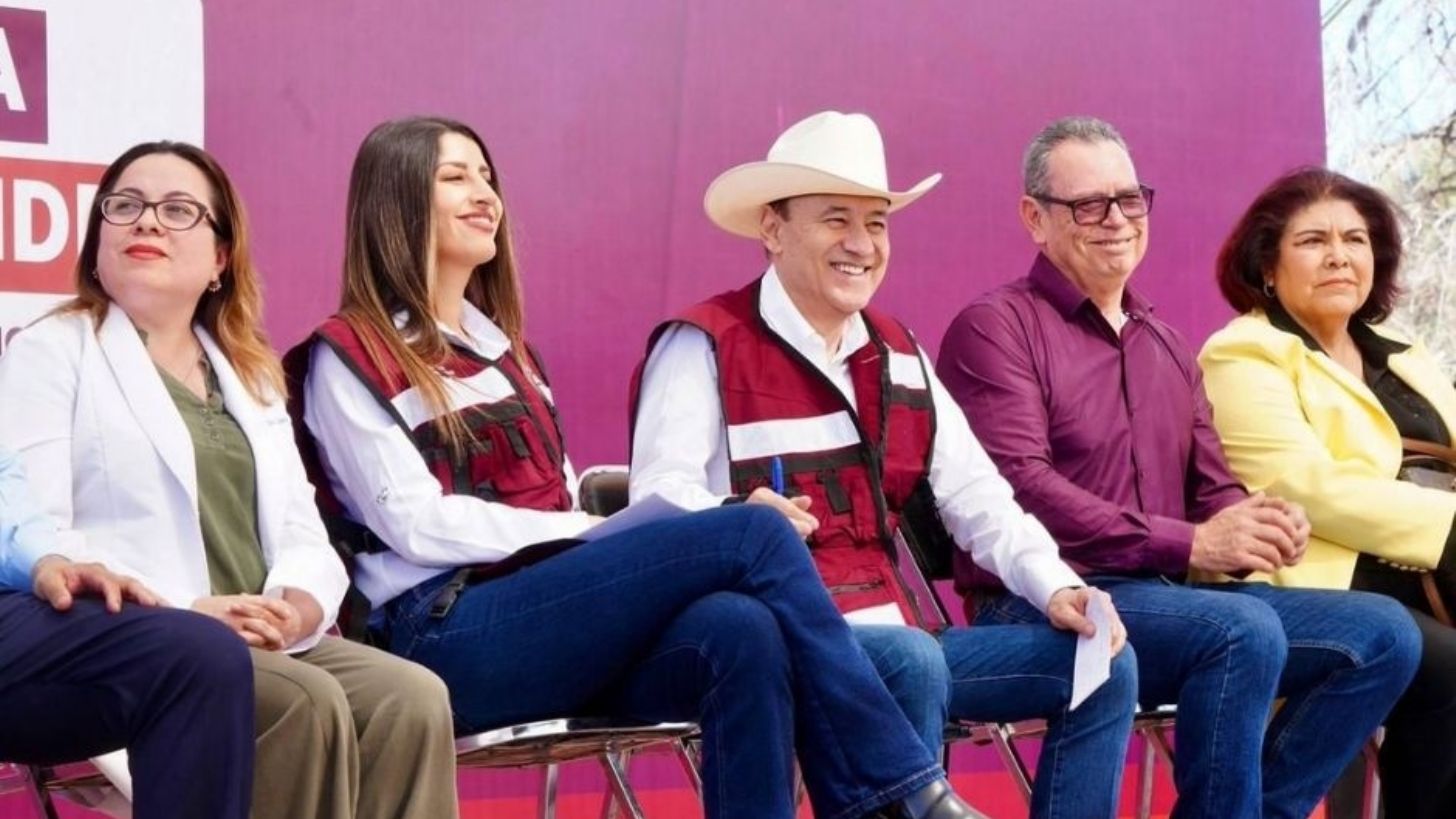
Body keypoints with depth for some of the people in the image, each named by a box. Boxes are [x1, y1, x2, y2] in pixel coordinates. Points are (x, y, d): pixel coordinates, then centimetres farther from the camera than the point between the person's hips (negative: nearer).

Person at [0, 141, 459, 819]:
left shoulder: (250, 374, 25)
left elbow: (303, 535, 16)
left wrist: (295, 608, -9)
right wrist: (185, 612, -18)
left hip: (267, 647, 6)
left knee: (412, 697, -23)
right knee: (307, 703, -31)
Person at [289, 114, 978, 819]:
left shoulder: (500, 341, 26)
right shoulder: (350, 355, 3)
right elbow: (417, 524, -8)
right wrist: (602, 535, -12)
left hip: (558, 619, 6)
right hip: (452, 638, -6)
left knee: (741, 629, -29)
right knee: (755, 534, -22)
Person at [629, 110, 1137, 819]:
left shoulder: (897, 356, 18)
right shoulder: (706, 346, -3)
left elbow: (978, 500, 13)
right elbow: (661, 496, -16)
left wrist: (1056, 588, -4)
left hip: (891, 635, 7)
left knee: (1101, 665, -3)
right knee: (912, 661, -35)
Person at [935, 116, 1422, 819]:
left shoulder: (1166, 345, 21)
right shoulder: (996, 327, -4)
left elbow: (1211, 488, 18)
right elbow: (1019, 486, -17)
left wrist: (1261, 524, -8)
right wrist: (1189, 545, -21)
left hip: (1172, 595, 8)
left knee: (1383, 633, -6)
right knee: (1245, 630, -33)